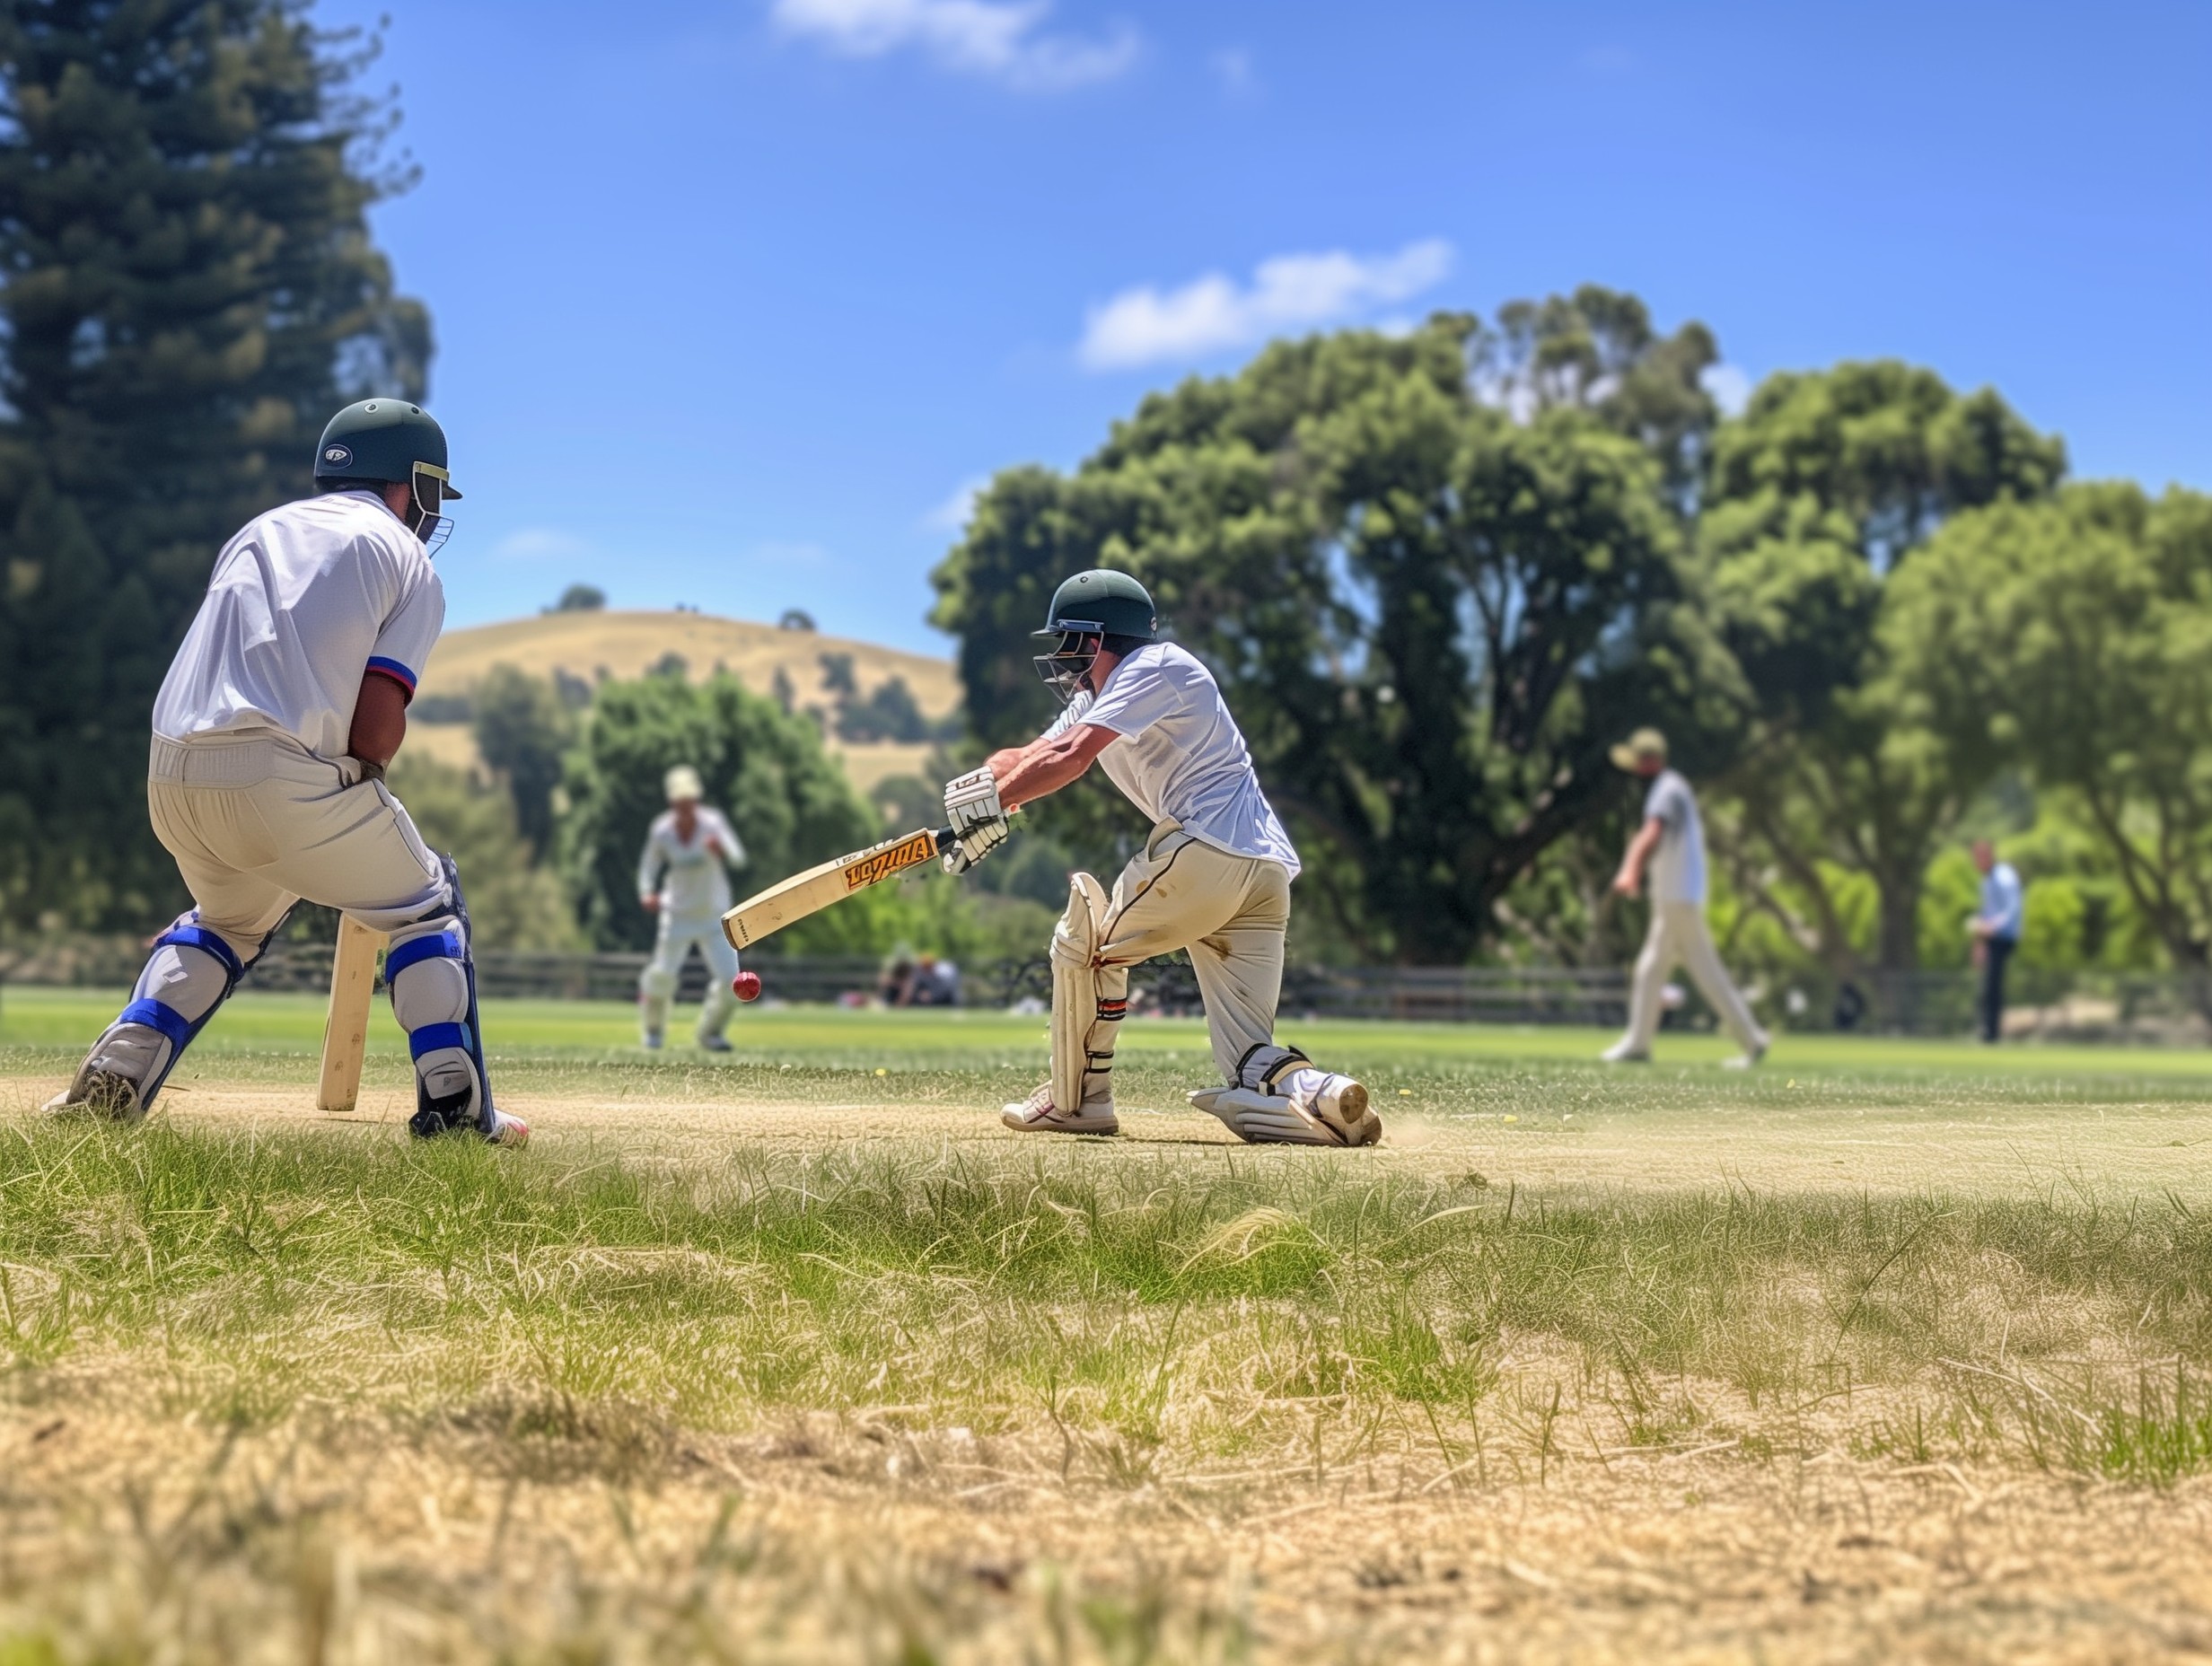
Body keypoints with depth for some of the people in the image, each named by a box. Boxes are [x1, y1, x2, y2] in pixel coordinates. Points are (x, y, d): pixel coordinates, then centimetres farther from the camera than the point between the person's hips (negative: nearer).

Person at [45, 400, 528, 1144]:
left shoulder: (257, 531, 26)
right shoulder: (407, 560, 9)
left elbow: (220, 663, 18)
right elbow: (378, 726, -4)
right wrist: (354, 784, 16)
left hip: (172, 781, 5)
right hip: (283, 777, -5)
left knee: (229, 917, 33)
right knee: (427, 905, 17)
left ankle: (114, 1076, 16)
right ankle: (452, 1104, 5)